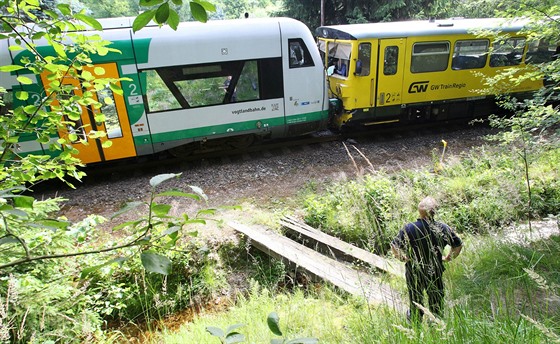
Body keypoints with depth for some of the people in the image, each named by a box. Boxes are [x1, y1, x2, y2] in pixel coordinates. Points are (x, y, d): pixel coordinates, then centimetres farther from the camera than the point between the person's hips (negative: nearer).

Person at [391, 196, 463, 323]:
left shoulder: (409, 229, -21)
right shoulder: (443, 228, -14)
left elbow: (394, 246, -22)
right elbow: (458, 245, -3)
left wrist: (402, 258, -4)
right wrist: (448, 258, 10)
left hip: (414, 272, -1)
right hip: (436, 272, 1)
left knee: (416, 303, 21)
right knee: (436, 303, 23)